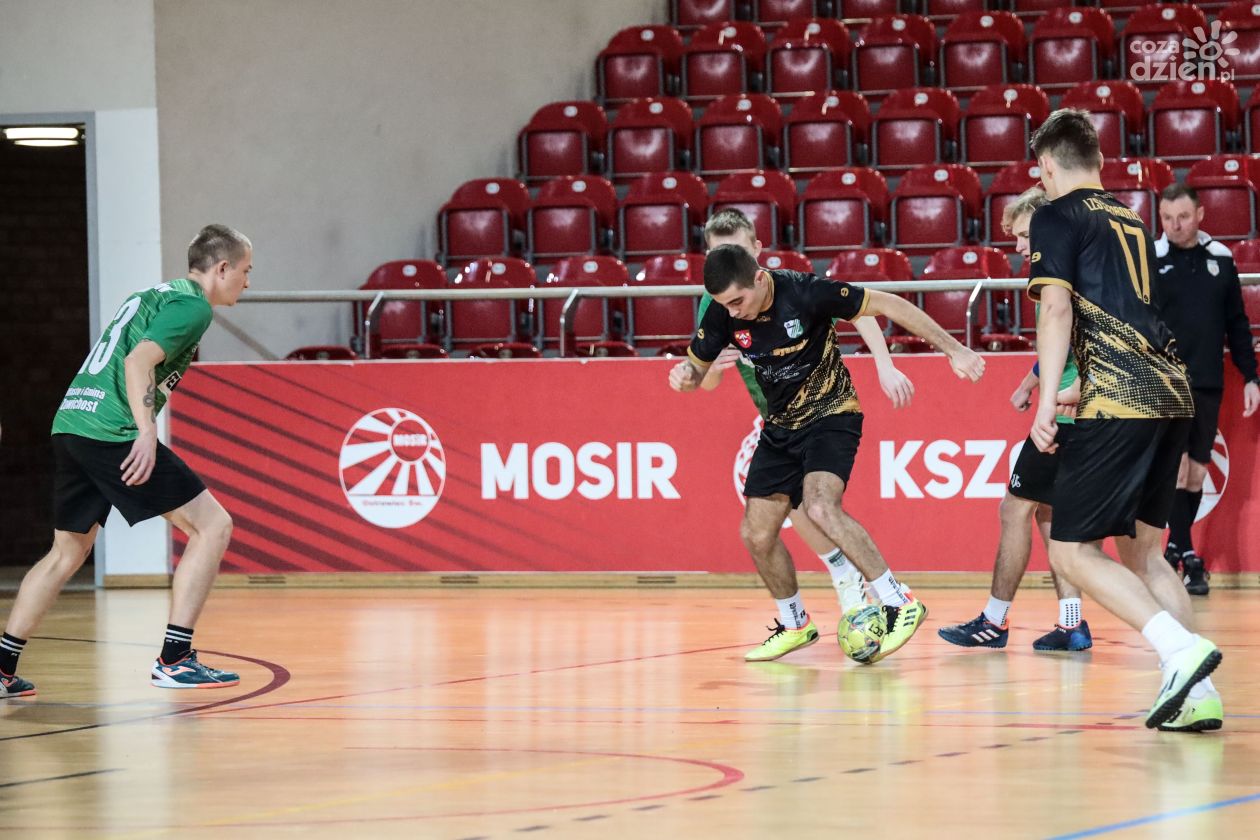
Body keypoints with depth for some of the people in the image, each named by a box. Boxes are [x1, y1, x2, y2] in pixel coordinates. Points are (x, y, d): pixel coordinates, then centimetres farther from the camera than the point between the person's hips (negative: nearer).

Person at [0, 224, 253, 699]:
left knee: (67, 553, 22)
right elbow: (138, 362, -18)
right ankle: (173, 660, -9)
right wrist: (146, 433, -26)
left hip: (69, 424, 10)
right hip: (112, 432, -10)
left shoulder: (152, 295, 24)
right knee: (212, 525, -4)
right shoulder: (192, 306, -4)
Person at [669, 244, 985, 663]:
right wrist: (685, 373, -21)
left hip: (831, 414, -6)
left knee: (820, 508, -30)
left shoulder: (805, 292, -25)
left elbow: (885, 304, -17)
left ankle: (900, 603, -24)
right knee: (756, 534, 4)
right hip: (781, 427, 6)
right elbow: (698, 368, 5)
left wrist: (953, 349, -18)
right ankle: (795, 625, 27)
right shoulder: (723, 314, -11)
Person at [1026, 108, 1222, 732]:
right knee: (1140, 550, 16)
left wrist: (1047, 401, -14)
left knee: (1072, 551, -4)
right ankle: (1194, 692, 4)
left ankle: (1181, 648, -22)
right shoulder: (1132, 222, 24)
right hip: (1171, 394, 8)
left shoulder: (1058, 217, 2)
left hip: (1117, 401, -8)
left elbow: (1057, 310, -11)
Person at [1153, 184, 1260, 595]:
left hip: (1209, 386, 4)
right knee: (1177, 465, -13)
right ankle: (1187, 556, -8)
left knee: (1197, 472, 6)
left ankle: (1174, 549, 18)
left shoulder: (1220, 258, 7)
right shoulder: (1148, 260, -3)